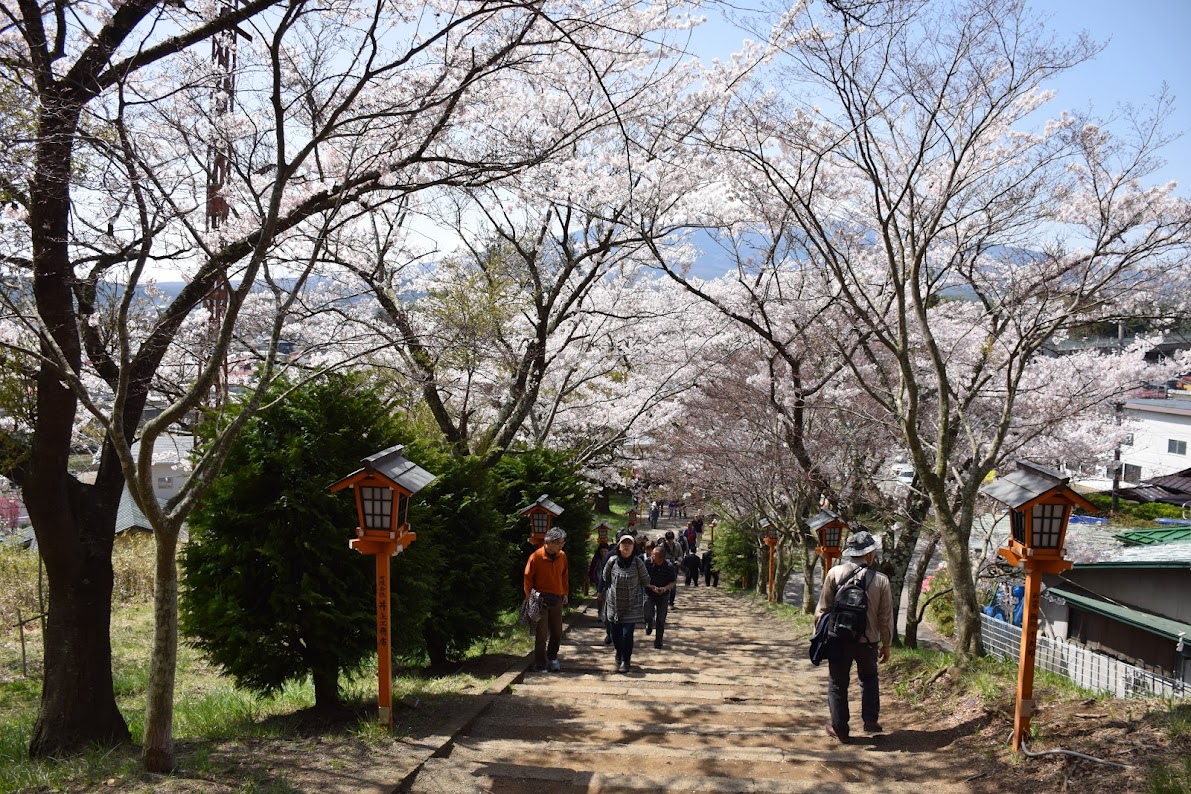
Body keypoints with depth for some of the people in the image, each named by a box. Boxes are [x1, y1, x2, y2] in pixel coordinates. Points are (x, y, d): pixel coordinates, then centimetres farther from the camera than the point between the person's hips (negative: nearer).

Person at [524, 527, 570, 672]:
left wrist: (565, 593, 14)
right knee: (541, 635, -3)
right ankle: (540, 666, 5)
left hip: (557, 599, 5)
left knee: (557, 633, 13)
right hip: (541, 600, -5)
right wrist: (530, 598, -8)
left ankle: (552, 657, 33)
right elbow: (527, 578, -6)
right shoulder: (536, 557, -13)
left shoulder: (562, 556, 3)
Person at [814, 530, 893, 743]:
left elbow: (822, 609, -7)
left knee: (838, 684, 13)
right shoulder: (881, 580, -8)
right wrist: (886, 644, 12)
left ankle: (839, 729, 18)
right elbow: (886, 617, -2)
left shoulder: (835, 573, -11)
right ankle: (870, 720, 20)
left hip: (839, 639, -1)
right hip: (868, 641, 1)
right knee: (869, 678, 26)